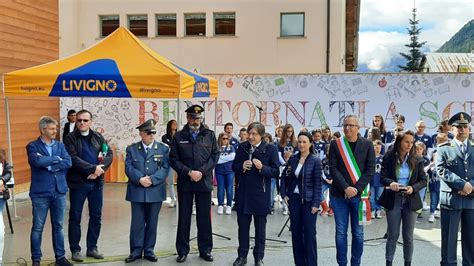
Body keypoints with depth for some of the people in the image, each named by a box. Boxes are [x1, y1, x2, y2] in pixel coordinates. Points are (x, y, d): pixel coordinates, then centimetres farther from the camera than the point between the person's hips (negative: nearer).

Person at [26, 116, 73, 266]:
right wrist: (56, 159, -11)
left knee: (58, 226, 11)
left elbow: (68, 162, -7)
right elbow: (37, 161, -22)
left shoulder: (60, 145, 8)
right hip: (40, 193, -3)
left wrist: (49, 165, -13)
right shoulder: (33, 146, -3)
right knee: (38, 227, 5)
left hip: (59, 192, 4)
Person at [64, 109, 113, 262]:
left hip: (96, 182, 4)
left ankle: (92, 248, 23)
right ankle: (75, 250, 17)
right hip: (78, 183, -4)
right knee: (75, 217, 5)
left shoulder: (98, 137, 8)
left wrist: (98, 170, -15)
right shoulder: (70, 138, -4)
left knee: (96, 216, 10)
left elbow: (109, 154, 0)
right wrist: (93, 168, -20)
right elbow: (73, 159, -16)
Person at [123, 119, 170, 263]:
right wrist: (140, 179, -18)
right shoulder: (131, 149, 5)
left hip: (155, 191, 0)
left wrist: (152, 179, -17)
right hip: (137, 191, 0)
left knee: (152, 223, 9)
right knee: (137, 222, 5)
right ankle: (136, 251, 16)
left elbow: (165, 168, -5)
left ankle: (149, 250, 20)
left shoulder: (163, 148, 3)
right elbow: (128, 168, -4)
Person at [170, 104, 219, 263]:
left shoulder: (210, 135, 4)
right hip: (185, 183, 0)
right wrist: (189, 172, -13)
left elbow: (215, 156, 0)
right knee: (184, 217, 8)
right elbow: (174, 159, -2)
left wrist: (201, 172, -12)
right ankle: (182, 251, 19)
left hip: (204, 182, 0)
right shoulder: (179, 136, 3)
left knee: (204, 217, 8)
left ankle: (205, 250, 20)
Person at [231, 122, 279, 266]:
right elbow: (234, 167, 10)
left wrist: (262, 168, -24)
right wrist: (242, 167, -12)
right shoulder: (242, 147, 4)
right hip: (243, 192, 3)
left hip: (261, 194, -3)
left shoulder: (270, 148, -7)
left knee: (260, 227, 9)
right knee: (243, 226, 12)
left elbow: (276, 171, -8)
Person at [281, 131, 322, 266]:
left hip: (308, 200, -4)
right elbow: (284, 177, 13)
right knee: (296, 231, 9)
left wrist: (316, 203, -14)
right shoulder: (292, 159, 4)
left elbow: (318, 184, -9)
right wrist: (284, 194, 3)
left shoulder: (315, 161, -8)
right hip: (294, 199, 4)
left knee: (309, 232, 0)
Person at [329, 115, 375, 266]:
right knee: (341, 232, 5)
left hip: (359, 194, 0)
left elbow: (370, 170, -2)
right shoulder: (335, 144, 2)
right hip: (339, 194, 0)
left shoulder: (367, 145, 1)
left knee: (358, 233, 7)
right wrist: (345, 188, -15)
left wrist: (357, 189, -13)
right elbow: (333, 168, -4)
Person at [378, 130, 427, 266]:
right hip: (393, 200, -1)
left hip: (410, 201, 1)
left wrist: (413, 188, -18)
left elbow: (423, 180, 1)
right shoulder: (388, 157, -5)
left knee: (408, 237, 9)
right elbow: (382, 177, -5)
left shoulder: (417, 159, -1)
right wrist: (390, 183, -27)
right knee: (393, 236, 6)